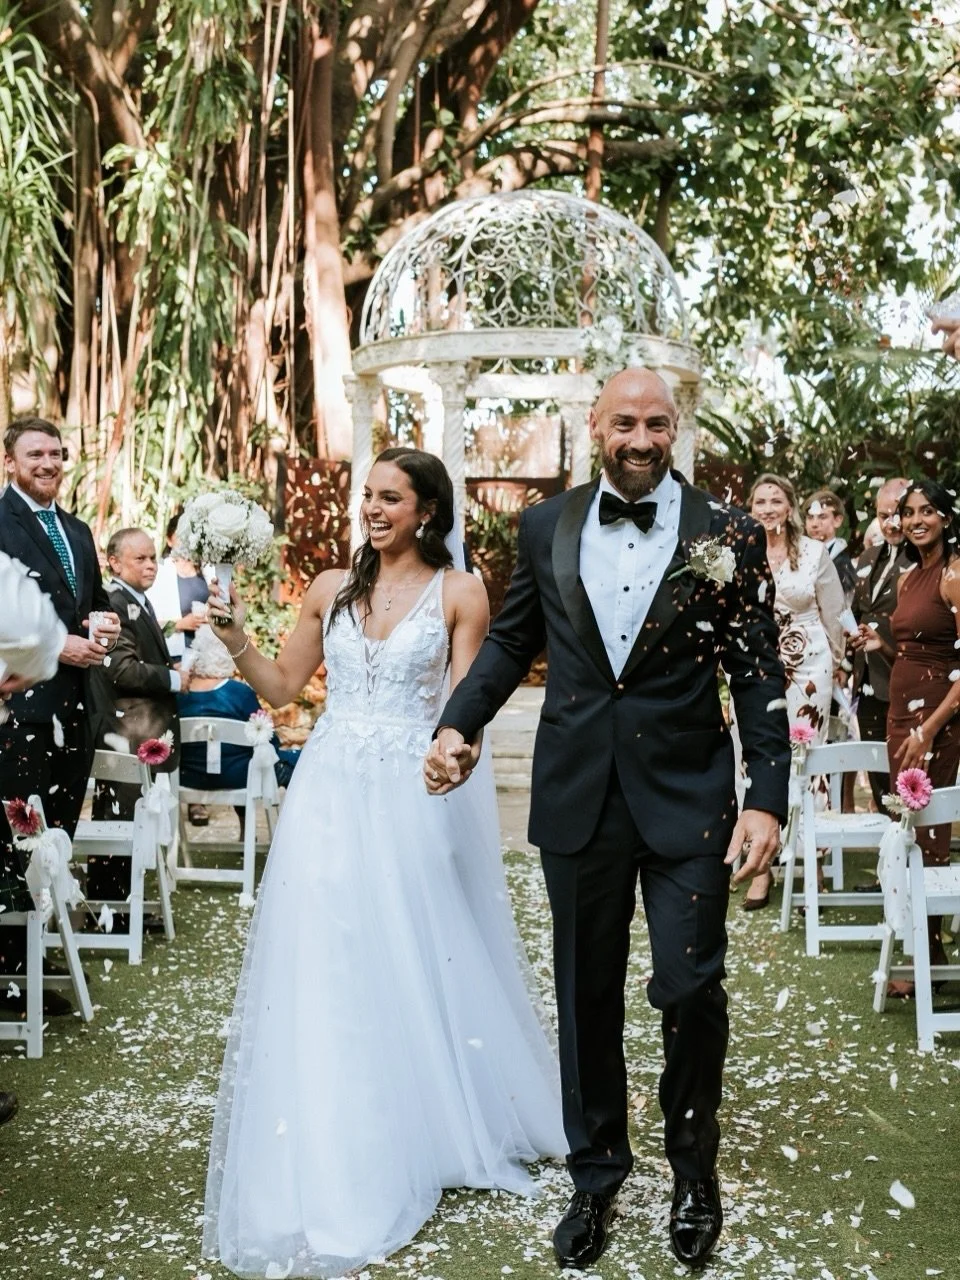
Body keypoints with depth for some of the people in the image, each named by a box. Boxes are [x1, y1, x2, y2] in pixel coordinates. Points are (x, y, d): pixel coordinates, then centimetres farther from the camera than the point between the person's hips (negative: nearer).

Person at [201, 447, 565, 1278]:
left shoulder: (458, 594, -2)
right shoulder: (332, 589, 8)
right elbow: (282, 689, 11)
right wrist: (235, 637, -3)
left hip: (413, 799, -3)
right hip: (332, 798, 3)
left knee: (419, 968, 7)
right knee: (326, 974, 4)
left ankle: (435, 1134, 29)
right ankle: (331, 1165, 17)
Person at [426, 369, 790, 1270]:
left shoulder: (727, 537, -3)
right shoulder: (546, 529, 4)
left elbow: (759, 677, -3)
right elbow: (510, 643, 12)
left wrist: (767, 798, -10)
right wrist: (457, 724, -2)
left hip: (687, 798, -2)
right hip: (578, 797, 2)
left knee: (690, 988, -1)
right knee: (587, 993, 13)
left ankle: (694, 1165, 27)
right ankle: (595, 1170, 32)